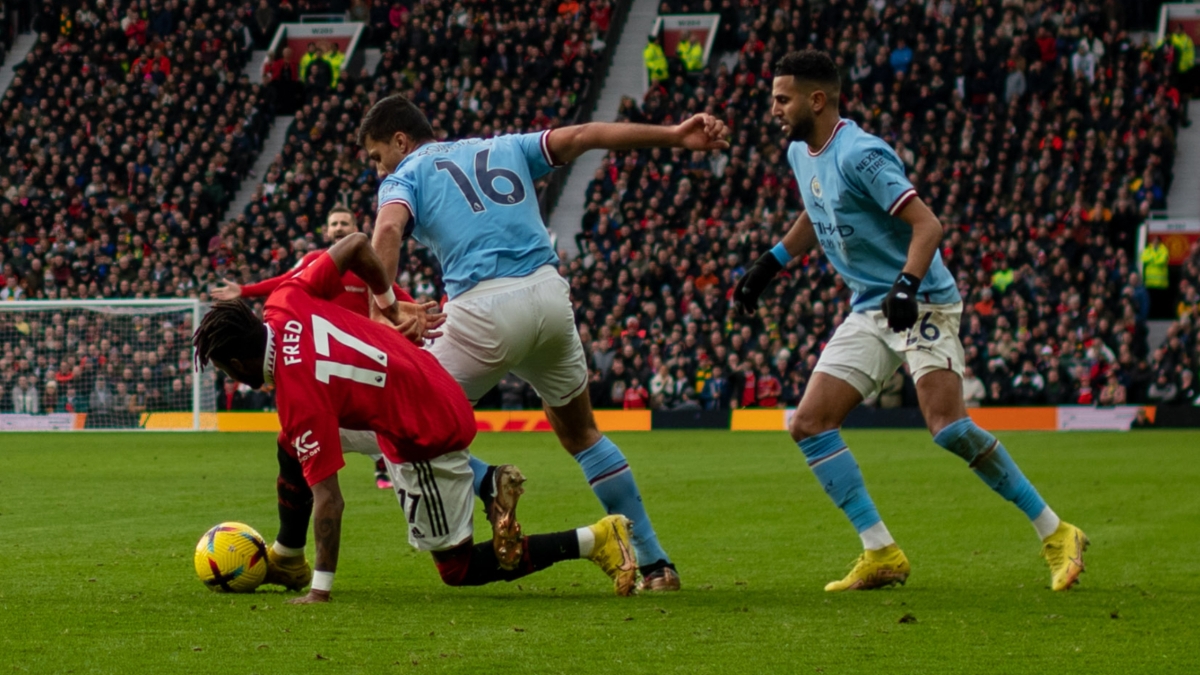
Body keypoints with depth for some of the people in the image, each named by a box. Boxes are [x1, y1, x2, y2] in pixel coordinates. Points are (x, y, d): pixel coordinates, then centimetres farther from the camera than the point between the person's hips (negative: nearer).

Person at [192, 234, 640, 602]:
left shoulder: (297, 398, -27)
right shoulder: (285, 303, -9)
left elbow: (328, 500, -27)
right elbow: (357, 244, -1)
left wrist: (321, 591, -22)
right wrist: (390, 305, 14)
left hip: (426, 439, -10)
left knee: (458, 569, 5)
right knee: (294, 446, 14)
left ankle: (594, 540, 0)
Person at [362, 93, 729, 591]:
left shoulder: (404, 178, 11)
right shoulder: (503, 149, 24)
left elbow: (388, 232, -11)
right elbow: (583, 136, 16)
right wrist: (674, 136, 11)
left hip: (485, 310, -5)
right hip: (550, 295, 5)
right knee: (580, 433, 22)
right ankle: (655, 563, 19)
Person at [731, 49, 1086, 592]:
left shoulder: (859, 154, -18)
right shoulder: (800, 153, 9)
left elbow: (927, 225, -23)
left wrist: (906, 285, -36)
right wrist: (766, 267, 26)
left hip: (923, 304, -9)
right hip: (868, 313, 9)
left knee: (948, 427, -23)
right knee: (809, 425, -3)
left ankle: (1055, 534, -10)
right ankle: (881, 554, 1)